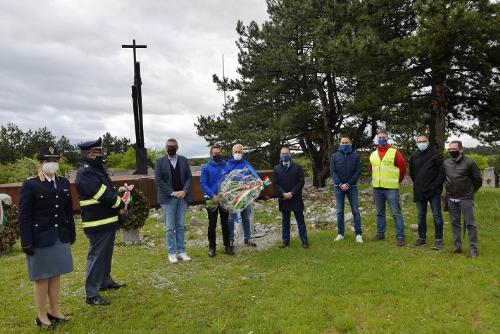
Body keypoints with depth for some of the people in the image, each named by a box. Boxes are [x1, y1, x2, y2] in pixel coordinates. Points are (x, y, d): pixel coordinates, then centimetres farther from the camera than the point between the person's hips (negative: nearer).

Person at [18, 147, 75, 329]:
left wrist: (72, 234, 12)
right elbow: (24, 217, -10)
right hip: (40, 239, -5)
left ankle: (54, 310, 30)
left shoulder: (64, 182, 7)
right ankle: (41, 316, 23)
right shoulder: (30, 185, -9)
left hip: (61, 238, 5)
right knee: (42, 277, 8)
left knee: (56, 275, 15)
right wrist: (27, 243, -12)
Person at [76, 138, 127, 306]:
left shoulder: (99, 169, 13)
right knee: (96, 257, -2)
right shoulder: (85, 173, -18)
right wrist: (121, 205, -11)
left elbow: (110, 189, 15)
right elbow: (103, 194, -24)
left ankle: (105, 281, 39)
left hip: (108, 221, 10)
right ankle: (91, 295, 7)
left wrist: (119, 202, -3)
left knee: (106, 254, 22)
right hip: (97, 224, -10)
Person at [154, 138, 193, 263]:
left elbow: (189, 177, 4)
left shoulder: (184, 160, 7)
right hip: (168, 198, -2)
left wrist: (184, 191, -12)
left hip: (182, 197, 2)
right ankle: (172, 252, 13)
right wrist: (172, 192, -14)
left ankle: (181, 251, 17)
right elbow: (158, 180, -7)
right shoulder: (160, 162, 0)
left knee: (180, 226, 10)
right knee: (170, 228, 3)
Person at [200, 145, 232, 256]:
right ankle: (212, 246, 17)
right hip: (212, 200, -2)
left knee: (225, 223, 10)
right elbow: (203, 183, -8)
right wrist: (213, 195, -19)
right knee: (212, 224, 6)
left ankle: (227, 245, 21)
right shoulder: (206, 168, -2)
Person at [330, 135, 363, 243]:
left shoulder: (355, 156, 1)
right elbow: (332, 172, -1)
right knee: (339, 211, 6)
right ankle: (341, 233, 15)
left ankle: (358, 234, 9)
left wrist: (348, 184, -11)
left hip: (352, 187, -1)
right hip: (338, 187, 1)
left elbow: (358, 171, -3)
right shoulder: (335, 156, 3)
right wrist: (340, 184, -12)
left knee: (355, 211, 2)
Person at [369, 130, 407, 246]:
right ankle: (380, 233, 24)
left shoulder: (395, 152, -4)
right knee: (380, 213, 14)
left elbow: (403, 167, -1)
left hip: (391, 188, -5)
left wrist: (397, 181, 6)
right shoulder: (373, 154, 10)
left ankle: (400, 236, 1)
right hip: (377, 188, 5)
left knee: (396, 213, -4)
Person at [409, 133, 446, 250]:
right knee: (421, 215, 12)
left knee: (437, 216, 1)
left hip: (433, 191, -5)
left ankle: (438, 240, 9)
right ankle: (422, 238, 23)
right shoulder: (414, 157, 9)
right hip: (419, 192, 5)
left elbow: (442, 172, -8)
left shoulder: (436, 155, -6)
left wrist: (435, 186, -12)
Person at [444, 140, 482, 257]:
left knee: (470, 223, 0)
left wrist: (470, 191, 10)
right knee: (455, 223, 10)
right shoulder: (446, 163, 4)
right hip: (451, 198, 4)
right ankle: (458, 246, 19)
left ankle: (473, 248, 8)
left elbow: (478, 180, 2)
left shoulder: (469, 163, -7)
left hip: (465, 199, -4)